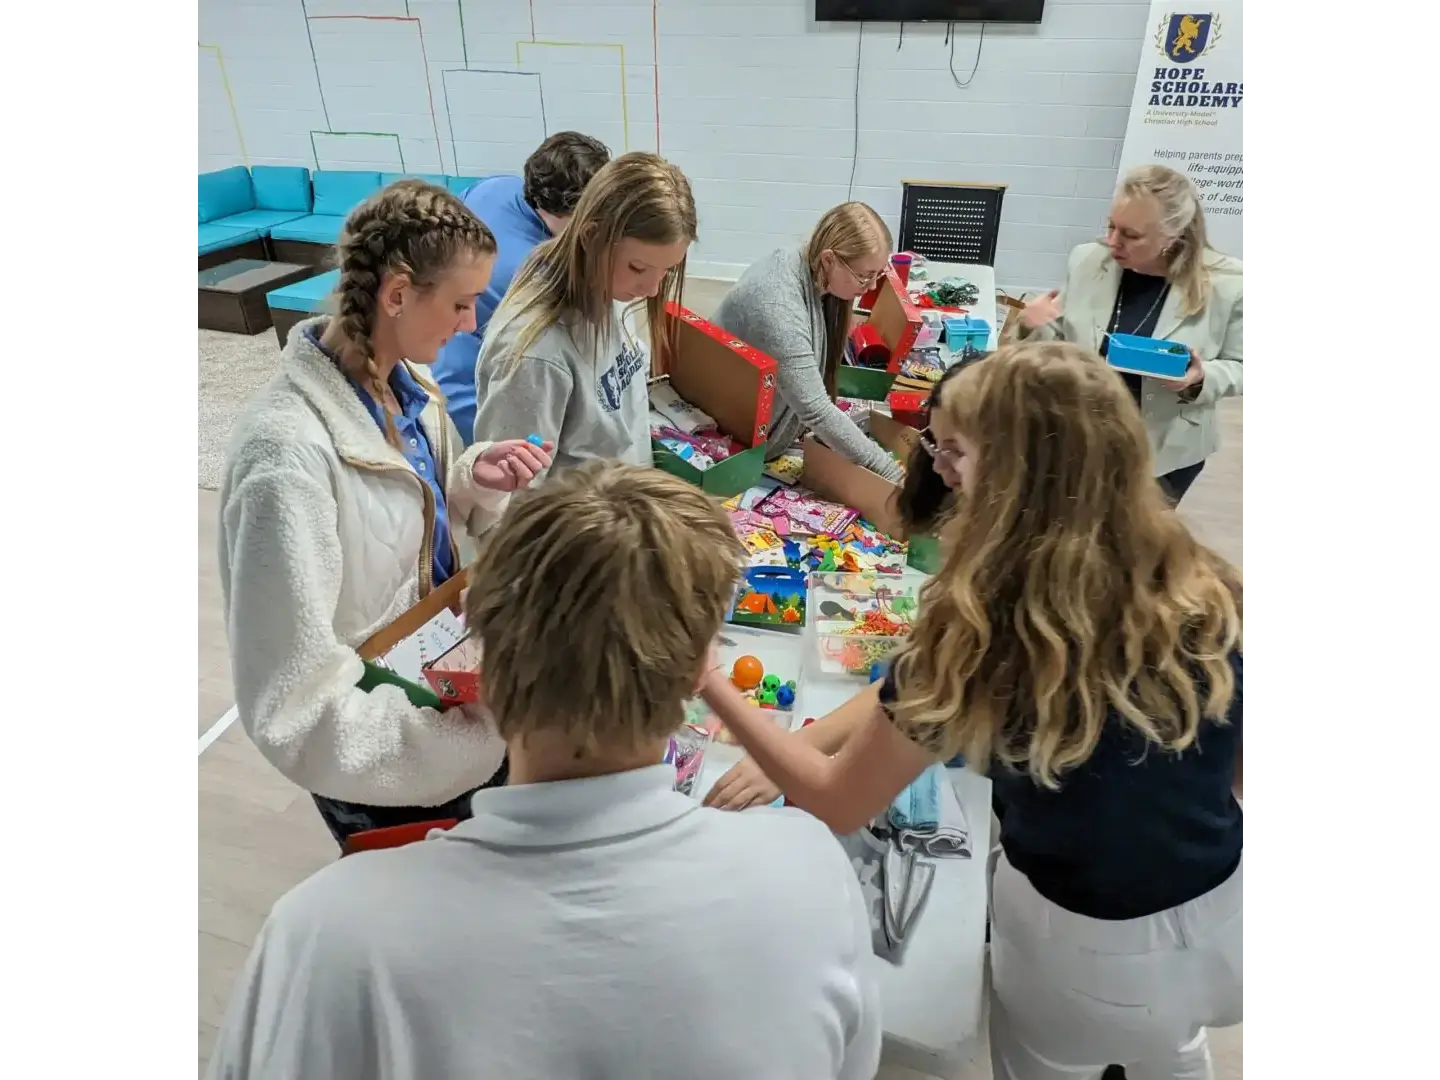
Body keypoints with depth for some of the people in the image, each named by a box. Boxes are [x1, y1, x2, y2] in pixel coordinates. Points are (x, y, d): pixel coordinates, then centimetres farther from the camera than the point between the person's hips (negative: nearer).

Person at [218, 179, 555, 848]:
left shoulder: (401, 379, -8)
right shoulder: (290, 454, -33)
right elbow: (292, 709, -30)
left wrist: (476, 480, -12)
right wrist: (472, 736, -34)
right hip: (382, 759, -7)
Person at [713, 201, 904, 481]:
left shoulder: (817, 279, -6)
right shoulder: (777, 302, -33)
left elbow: (813, 379, 2)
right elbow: (814, 409, -35)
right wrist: (887, 471, -32)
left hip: (765, 424, 8)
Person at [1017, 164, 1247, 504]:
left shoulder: (1227, 283, -14)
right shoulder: (1087, 261, -8)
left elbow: (1239, 368, -2)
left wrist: (1201, 380, -23)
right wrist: (1036, 330, -18)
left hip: (1168, 449, -1)